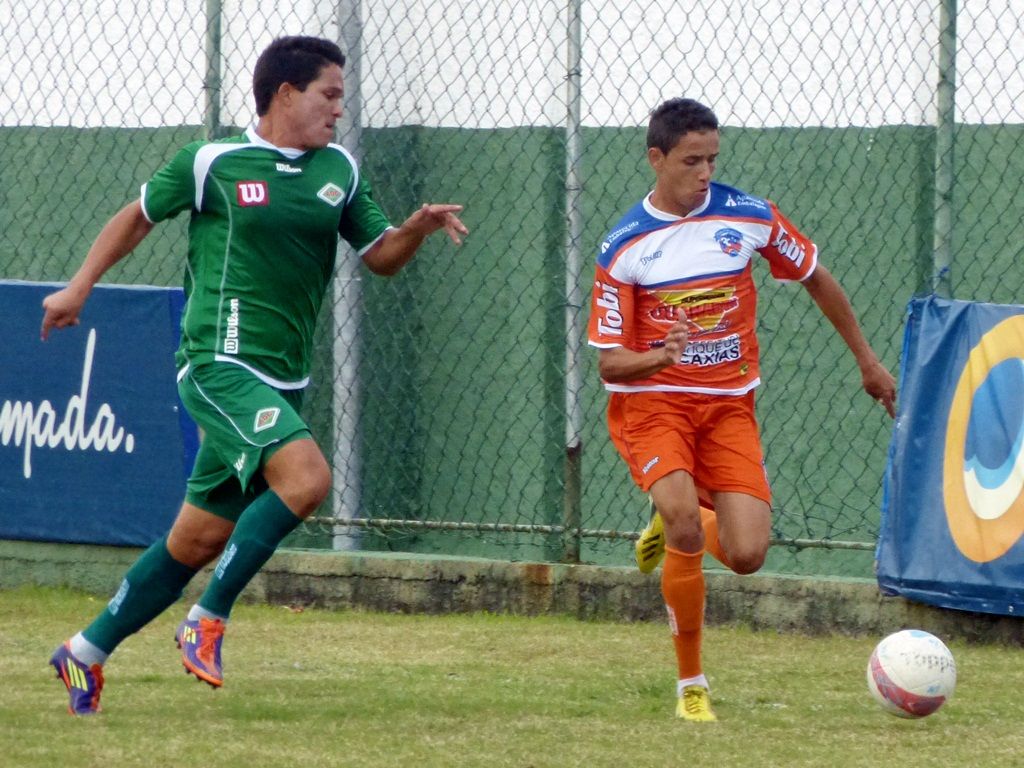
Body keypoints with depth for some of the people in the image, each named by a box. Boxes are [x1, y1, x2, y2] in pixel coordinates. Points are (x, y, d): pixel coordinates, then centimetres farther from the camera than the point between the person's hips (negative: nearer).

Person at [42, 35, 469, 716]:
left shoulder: (339, 171, 11)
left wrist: (417, 229, -5)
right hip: (220, 363, -6)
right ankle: (209, 620, -18)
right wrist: (80, 287, 15)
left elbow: (380, 256, 15)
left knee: (198, 540, 9)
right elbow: (139, 216, 13)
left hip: (282, 381, 6)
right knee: (307, 476, -28)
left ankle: (87, 652, 23)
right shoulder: (210, 164, -2)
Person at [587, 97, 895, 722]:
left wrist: (867, 360, 20)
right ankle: (692, 683, -12)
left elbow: (816, 277, 14)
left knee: (746, 555, -14)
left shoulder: (749, 218, -3)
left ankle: (678, 525, 25)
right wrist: (661, 357, -29)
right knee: (684, 515, -30)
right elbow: (610, 364, -7)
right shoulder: (624, 248, -8)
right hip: (651, 402, -2)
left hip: (729, 405, 2)